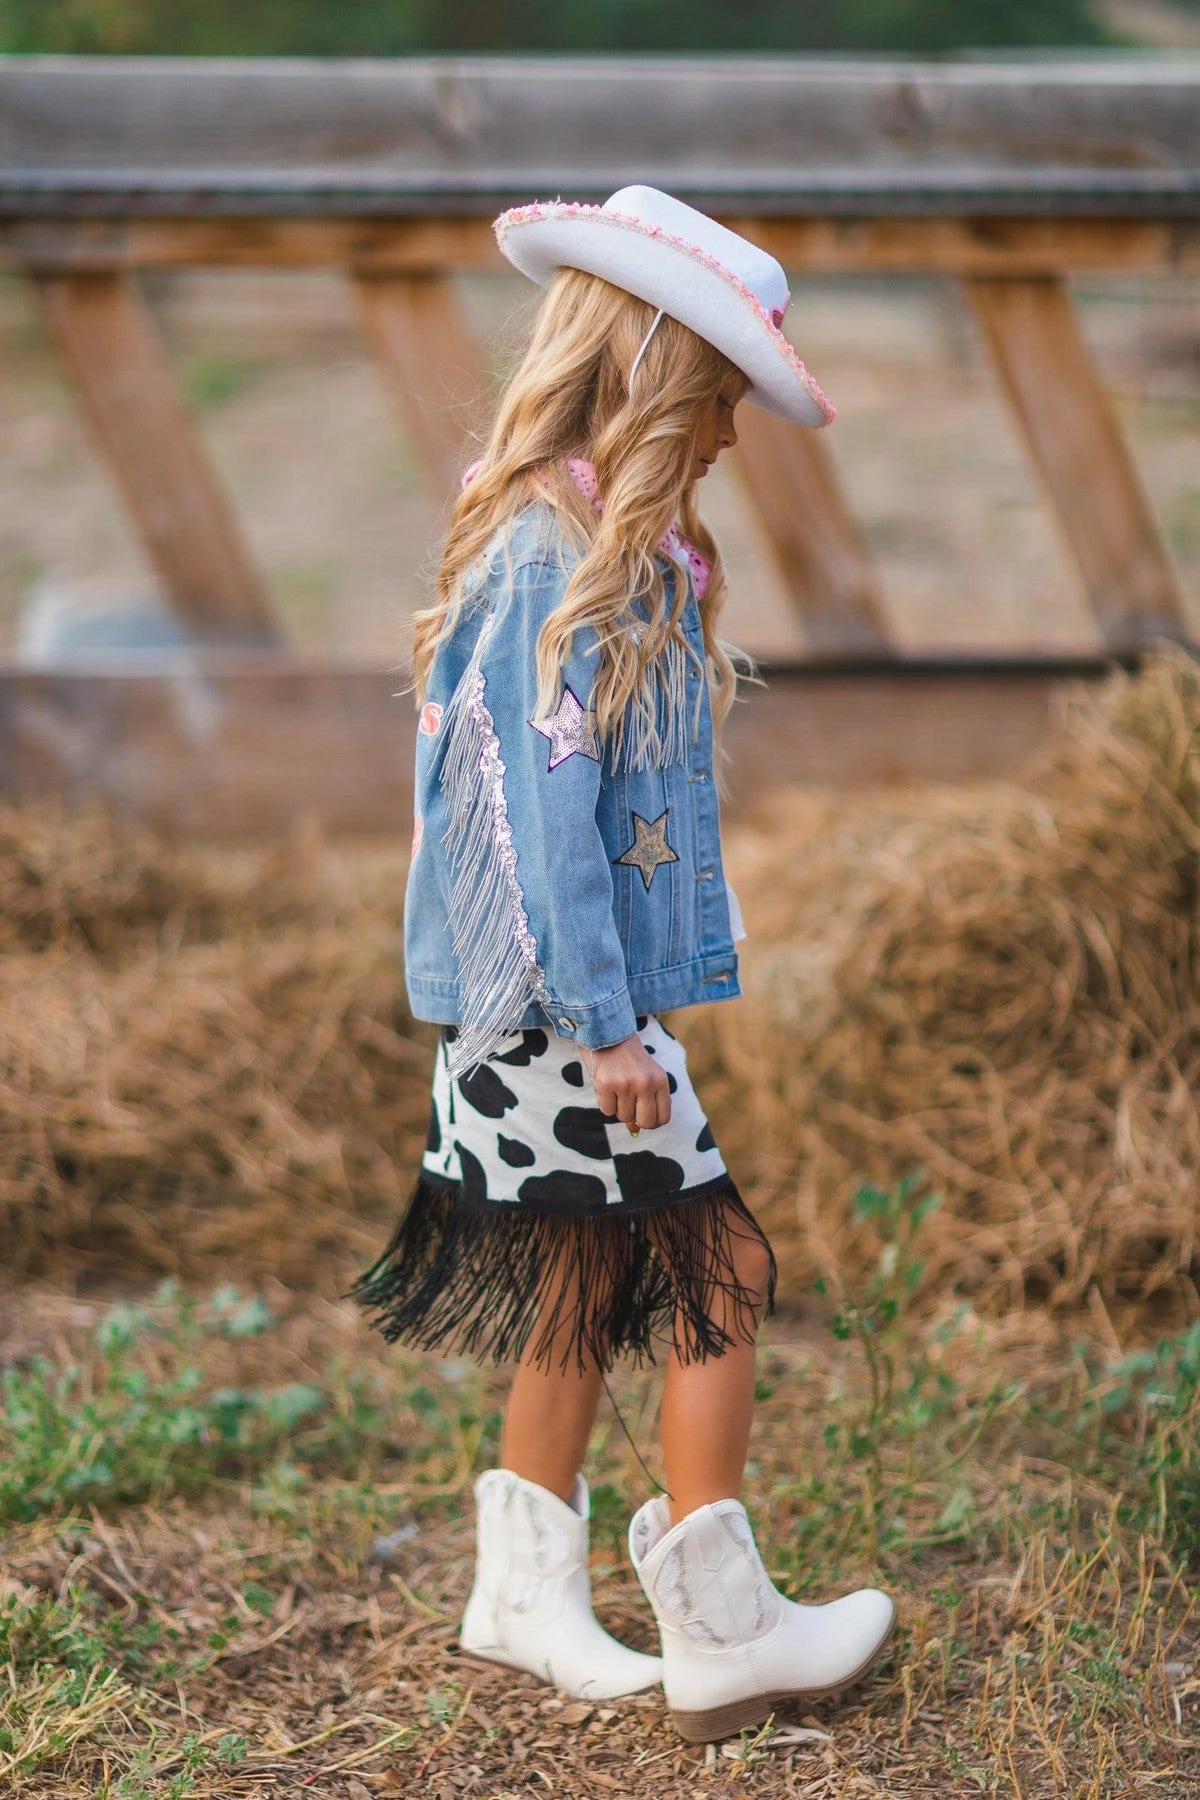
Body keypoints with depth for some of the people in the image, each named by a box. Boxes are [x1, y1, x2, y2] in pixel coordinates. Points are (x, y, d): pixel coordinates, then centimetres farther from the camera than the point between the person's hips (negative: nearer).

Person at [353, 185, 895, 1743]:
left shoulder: (608, 551, 13)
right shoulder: (560, 562, -18)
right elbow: (541, 802, -21)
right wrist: (603, 1023, -21)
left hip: (585, 999, 10)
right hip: (566, 1004, -10)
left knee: (593, 1280, 15)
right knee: (719, 1272, -4)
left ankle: (528, 1592, 26)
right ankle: (724, 1633, 4)